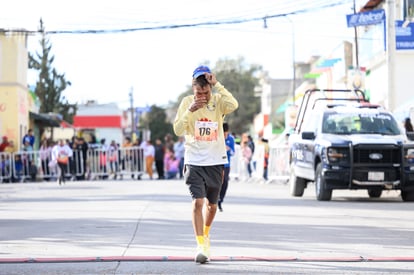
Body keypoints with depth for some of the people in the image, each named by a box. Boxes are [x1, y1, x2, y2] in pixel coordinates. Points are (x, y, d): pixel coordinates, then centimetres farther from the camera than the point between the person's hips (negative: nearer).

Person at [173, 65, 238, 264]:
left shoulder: (218, 101, -6)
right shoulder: (187, 102, -5)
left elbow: (233, 105, -29)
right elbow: (178, 130, -12)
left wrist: (217, 85, -29)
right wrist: (190, 111, -25)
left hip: (215, 162, 2)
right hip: (194, 161, -1)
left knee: (212, 204, 14)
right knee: (198, 202, -16)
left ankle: (205, 234, 42)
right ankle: (201, 246, -16)